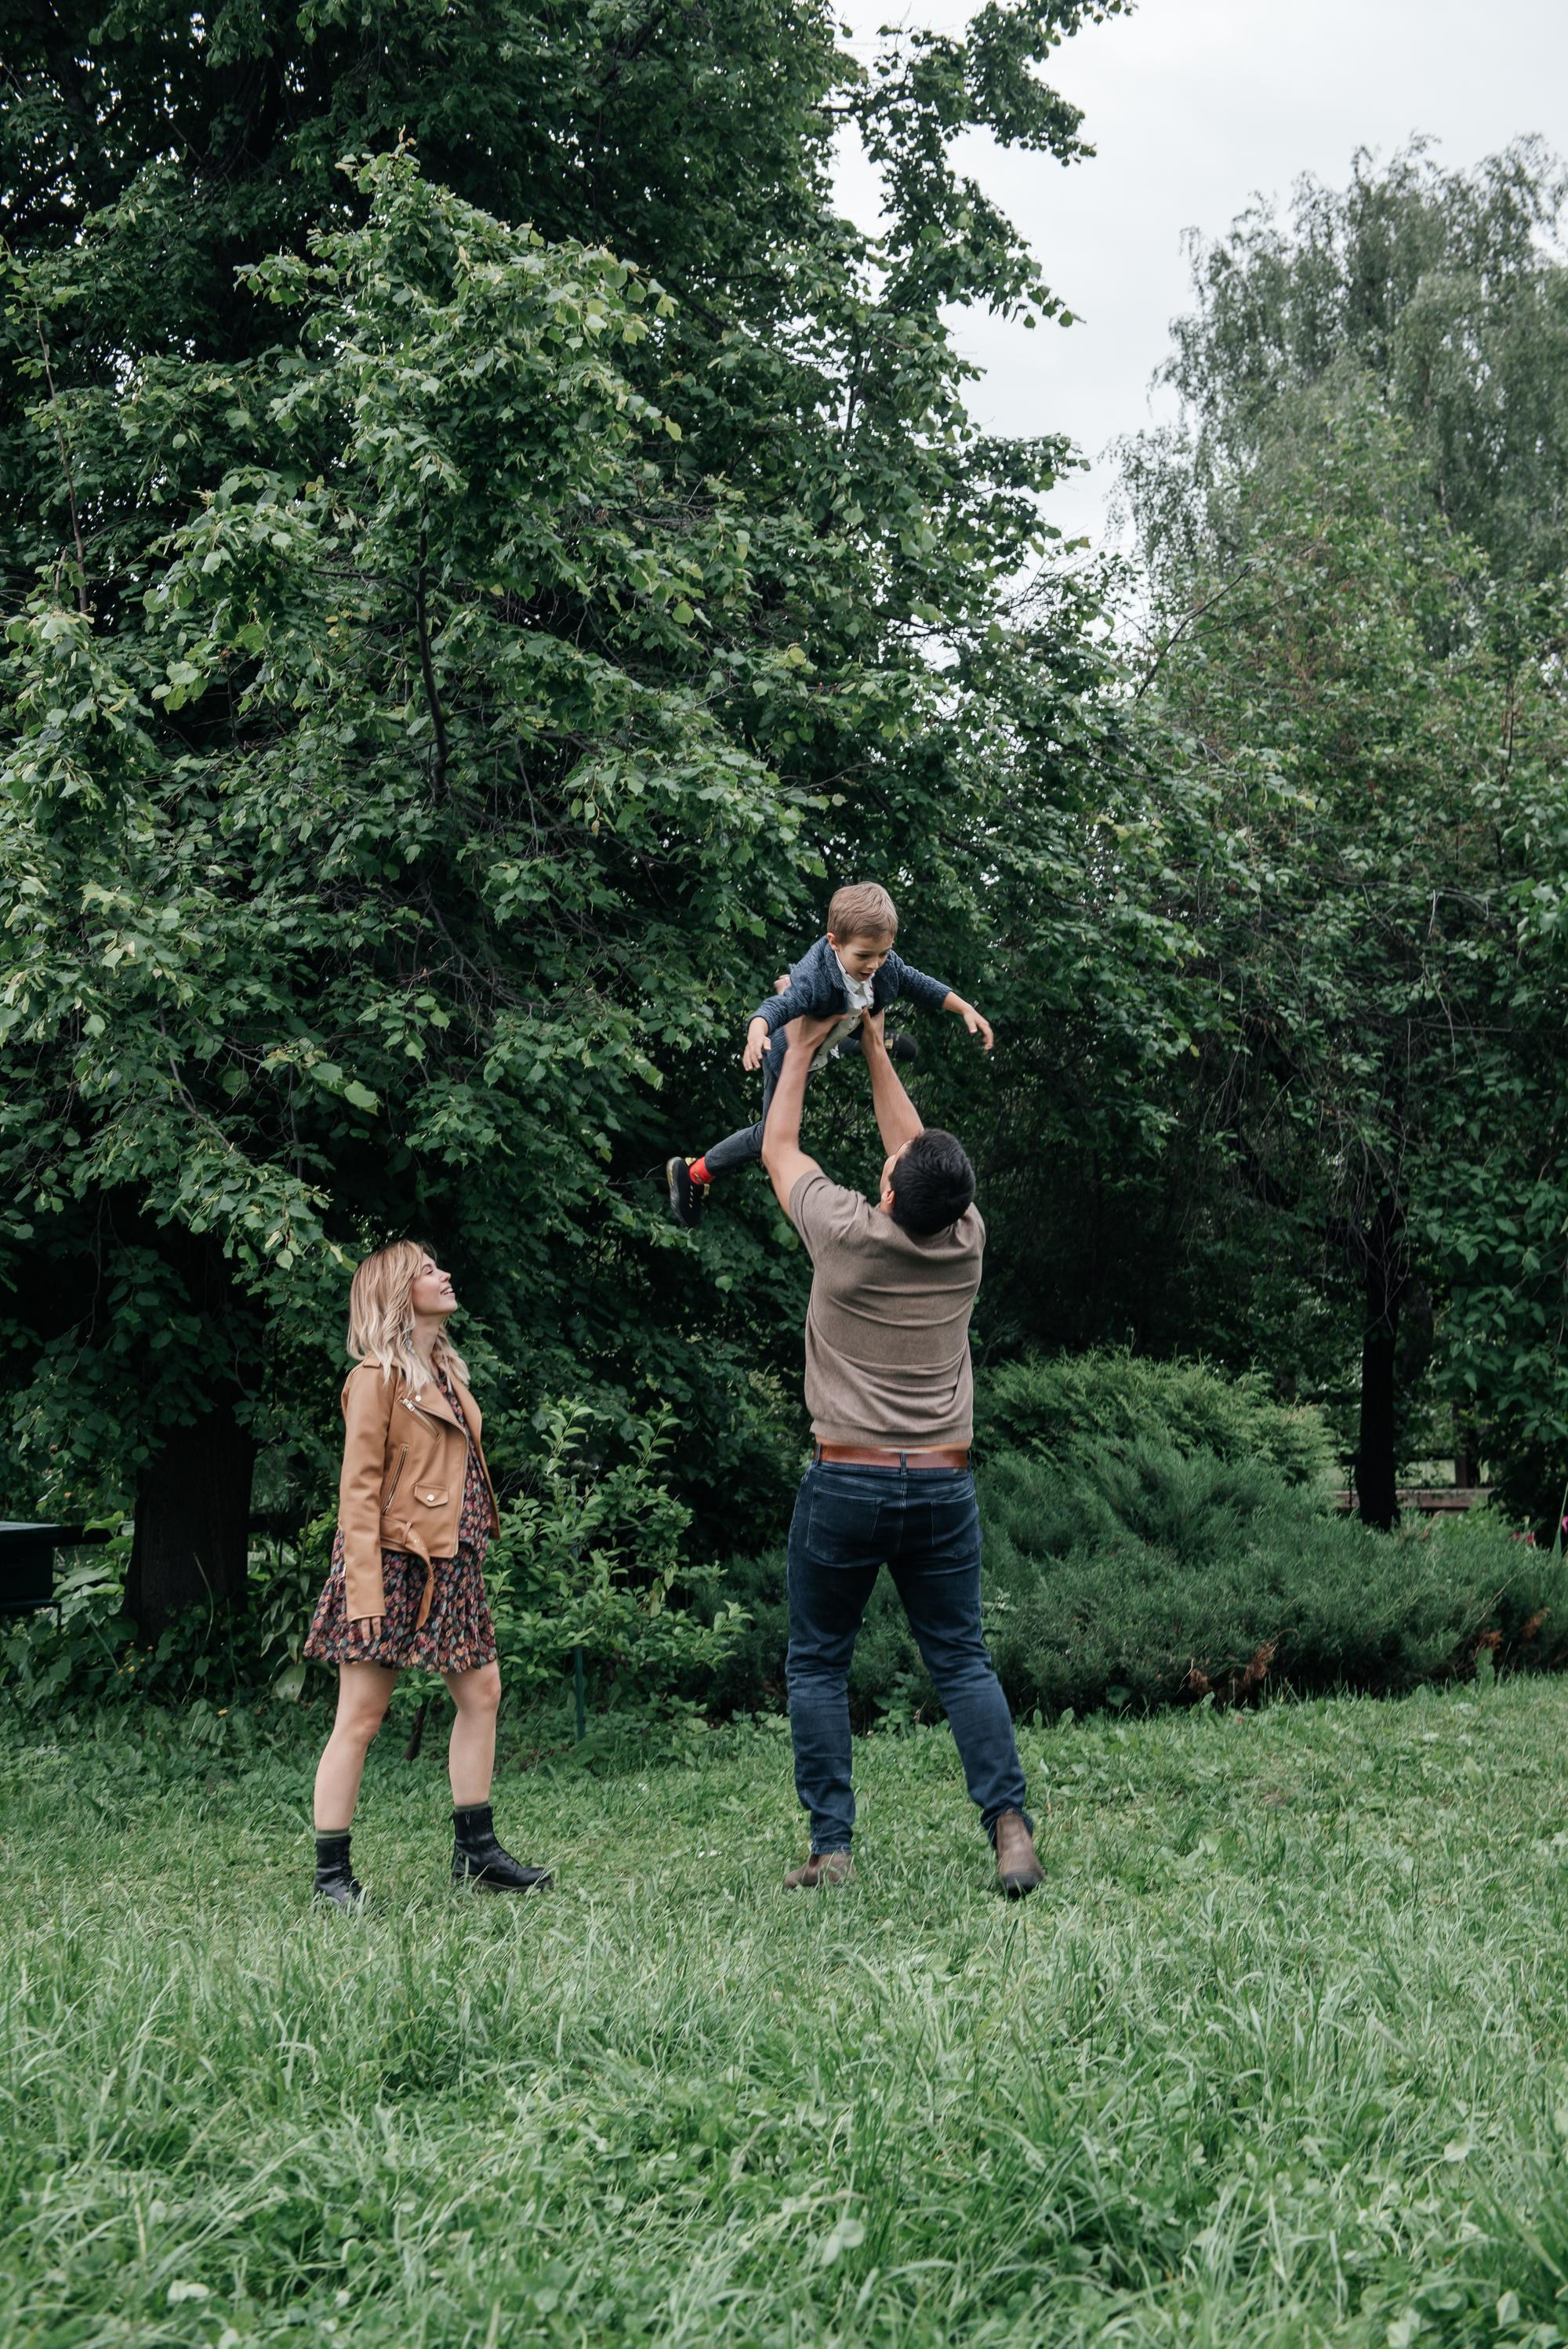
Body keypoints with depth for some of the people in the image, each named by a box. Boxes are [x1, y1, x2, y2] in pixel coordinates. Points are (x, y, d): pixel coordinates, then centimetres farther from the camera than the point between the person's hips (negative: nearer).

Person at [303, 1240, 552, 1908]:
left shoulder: (444, 1369, 17)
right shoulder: (378, 1375, -9)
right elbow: (359, 1486, -14)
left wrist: (472, 1549, 15)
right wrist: (365, 1588, -20)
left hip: (449, 1561, 9)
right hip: (393, 1559, -9)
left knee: (481, 1692, 11)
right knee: (360, 1718, -4)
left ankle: (475, 1852, 20)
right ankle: (330, 1873, 1)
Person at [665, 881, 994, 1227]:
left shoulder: (884, 963, -27)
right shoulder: (814, 979, -48)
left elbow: (920, 985, -10)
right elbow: (776, 1007, -61)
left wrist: (966, 1009, -13)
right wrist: (757, 1031, -83)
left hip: (832, 1041, 6)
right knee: (770, 1138, 4)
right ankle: (692, 1173, 19)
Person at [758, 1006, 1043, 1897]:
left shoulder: (848, 1236, -10)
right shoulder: (967, 1242, 0)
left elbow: (780, 1147, 8)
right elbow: (915, 1146, 19)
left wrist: (802, 1047, 21)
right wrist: (876, 1050, 28)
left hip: (847, 1486, -3)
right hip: (944, 1488, 3)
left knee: (819, 1665, 8)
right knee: (964, 1661, 6)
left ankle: (831, 1847, 4)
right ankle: (1010, 1824, -9)